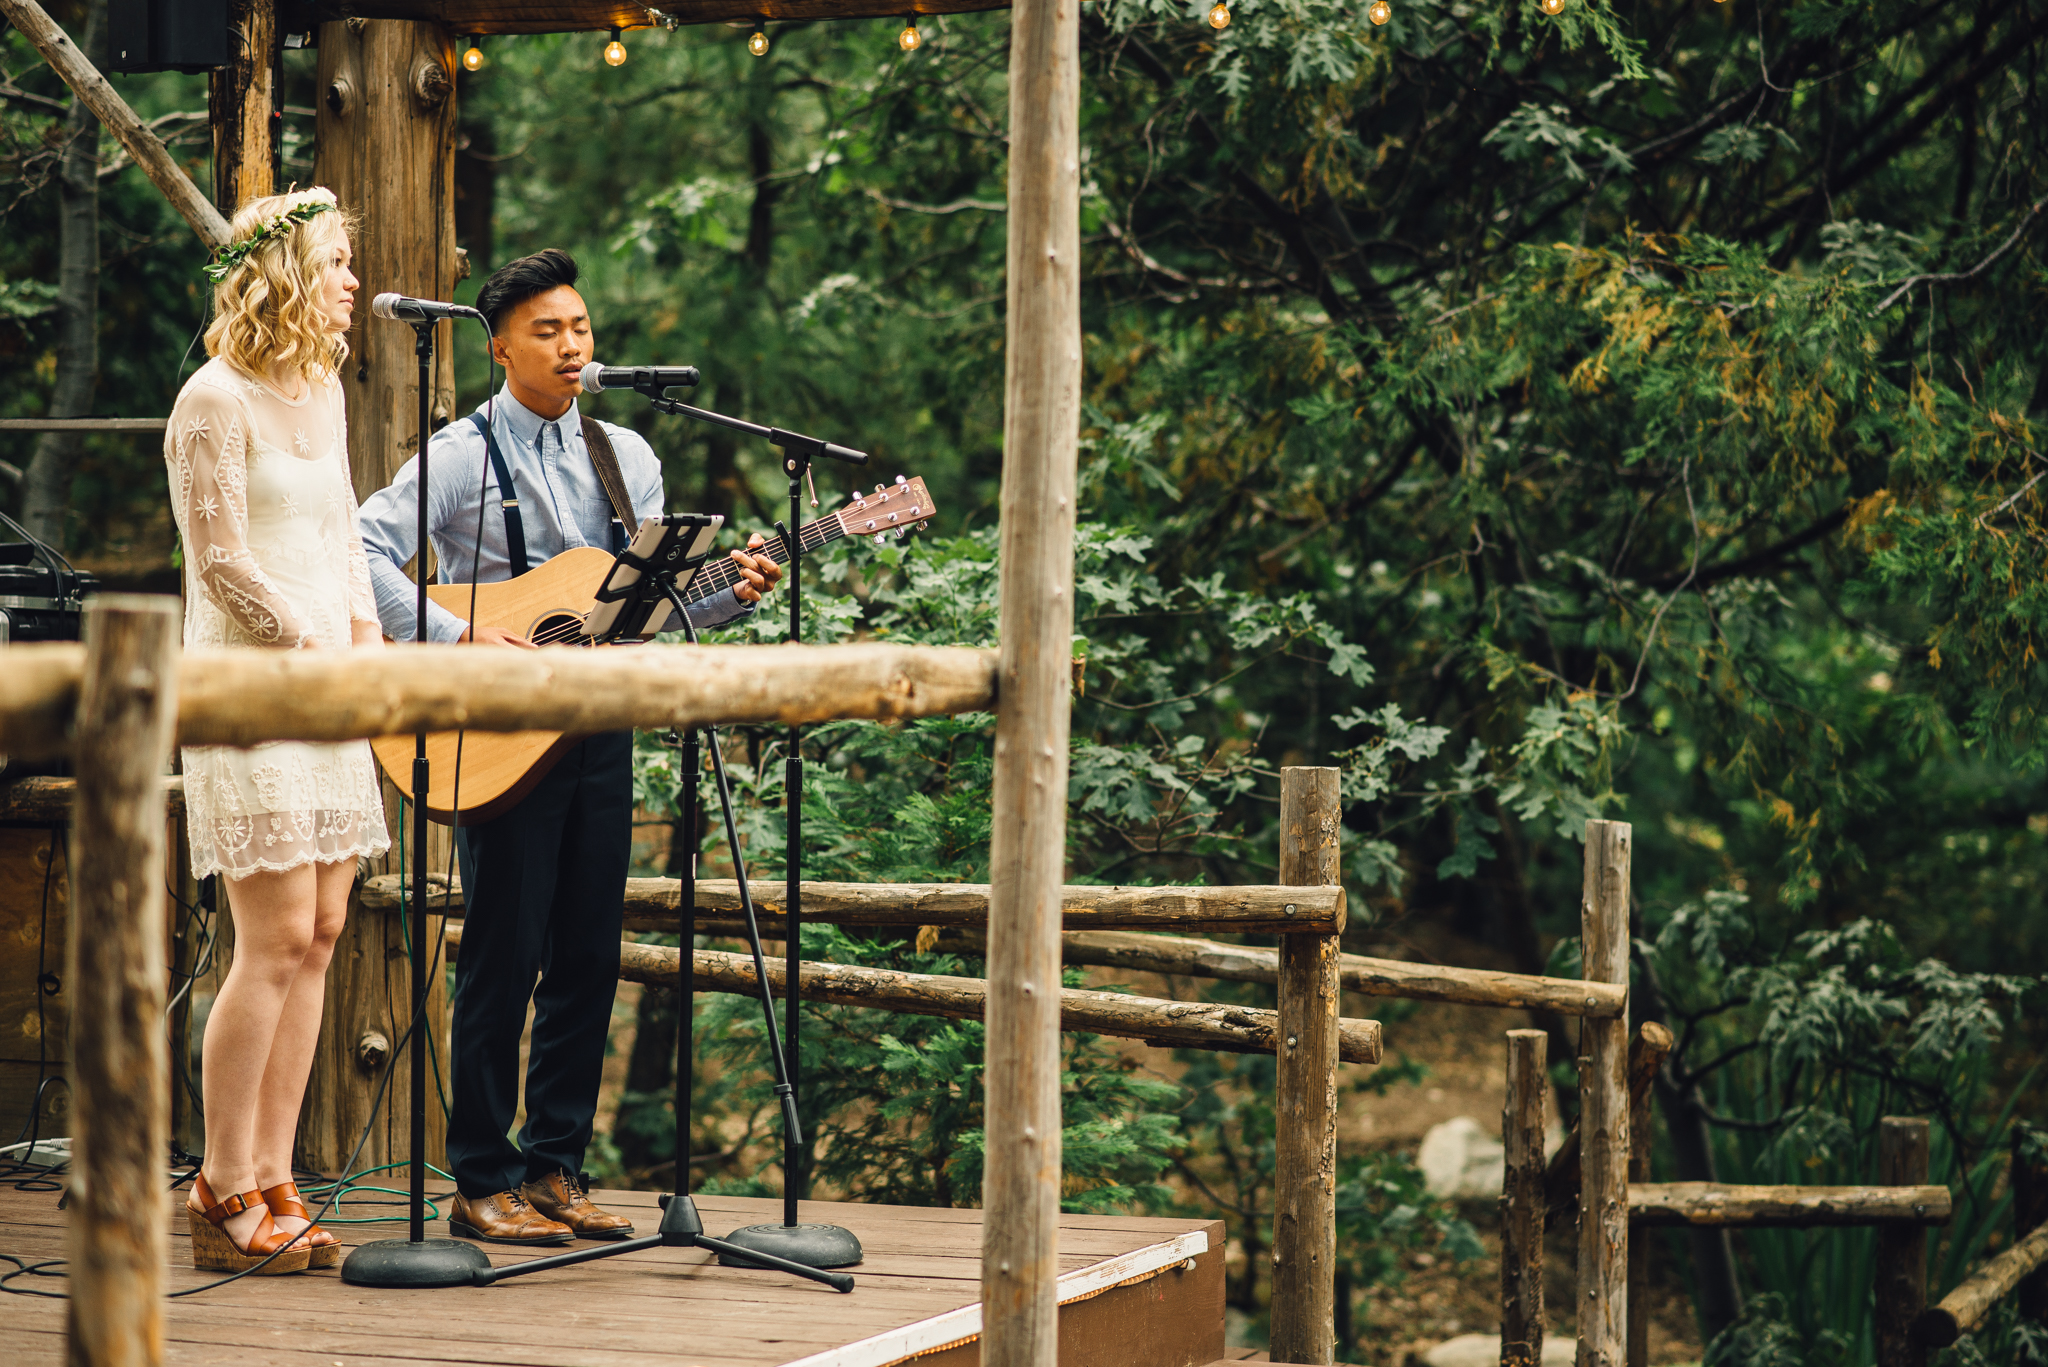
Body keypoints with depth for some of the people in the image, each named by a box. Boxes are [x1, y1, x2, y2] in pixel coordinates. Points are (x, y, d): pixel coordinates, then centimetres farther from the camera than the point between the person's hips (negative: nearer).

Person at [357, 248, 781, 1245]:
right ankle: (484, 1184, 3)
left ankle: (555, 1165, 17)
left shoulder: (626, 457, 14)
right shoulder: (461, 455, -4)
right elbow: (366, 551, -16)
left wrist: (728, 592, -6)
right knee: (505, 957, -4)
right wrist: (459, 639, -24)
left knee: (589, 957, 7)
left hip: (599, 723, 6)